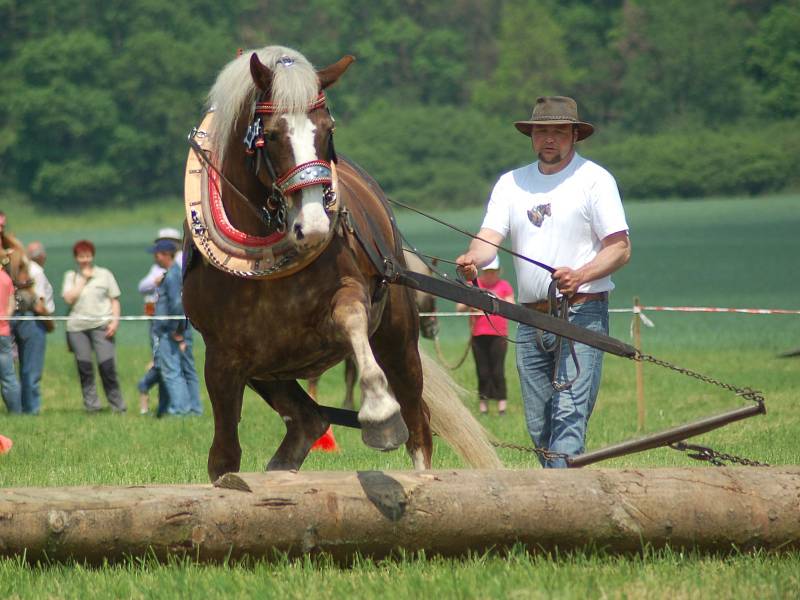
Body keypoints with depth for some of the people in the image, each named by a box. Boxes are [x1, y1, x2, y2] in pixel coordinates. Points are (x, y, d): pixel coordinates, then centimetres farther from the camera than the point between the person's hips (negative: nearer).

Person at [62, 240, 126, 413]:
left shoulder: (104, 274, 10)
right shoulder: (71, 276, 12)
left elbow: (114, 300, 9)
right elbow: (69, 298, -2)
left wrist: (115, 321, -4)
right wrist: (83, 279, -2)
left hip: (101, 325, -2)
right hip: (77, 327, 2)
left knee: (107, 365, -11)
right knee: (84, 367, 0)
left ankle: (118, 405, -3)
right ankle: (91, 405, 7)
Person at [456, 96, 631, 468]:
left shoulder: (594, 179, 0)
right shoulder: (511, 183, 14)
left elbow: (621, 249, -6)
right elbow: (490, 237, 2)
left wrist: (580, 276, -24)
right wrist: (472, 259, -23)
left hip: (582, 315, -6)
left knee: (569, 415, -16)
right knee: (539, 427, 6)